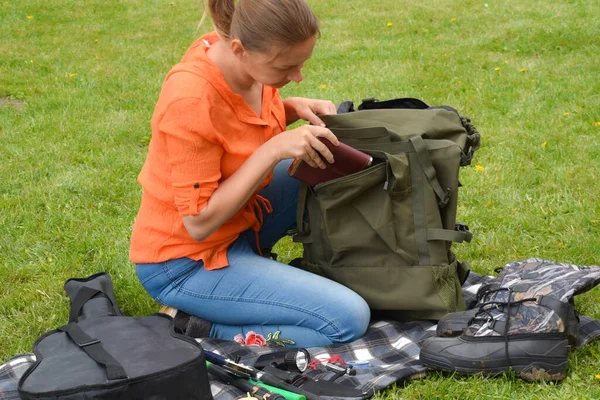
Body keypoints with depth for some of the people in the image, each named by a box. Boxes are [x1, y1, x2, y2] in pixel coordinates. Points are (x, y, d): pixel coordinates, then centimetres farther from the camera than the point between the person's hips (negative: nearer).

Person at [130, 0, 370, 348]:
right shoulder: (191, 100, -33)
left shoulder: (245, 57, -9)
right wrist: (275, 150, -28)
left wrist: (295, 108, -7)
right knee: (349, 319, -15)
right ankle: (194, 327, -7)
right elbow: (200, 222, -27)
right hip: (186, 262, -9)